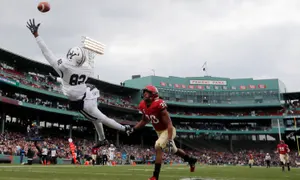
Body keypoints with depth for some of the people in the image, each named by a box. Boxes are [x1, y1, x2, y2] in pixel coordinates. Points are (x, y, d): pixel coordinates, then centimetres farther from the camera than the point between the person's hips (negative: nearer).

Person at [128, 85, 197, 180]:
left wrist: (170, 140, -36)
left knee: (158, 147, -26)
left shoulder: (159, 105, -32)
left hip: (167, 131, -8)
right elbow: (144, 120, 12)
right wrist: (133, 129, 2)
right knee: (173, 150, 22)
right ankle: (191, 160, 48)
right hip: (159, 131, 8)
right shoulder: (143, 106, -8)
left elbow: (169, 124, -30)